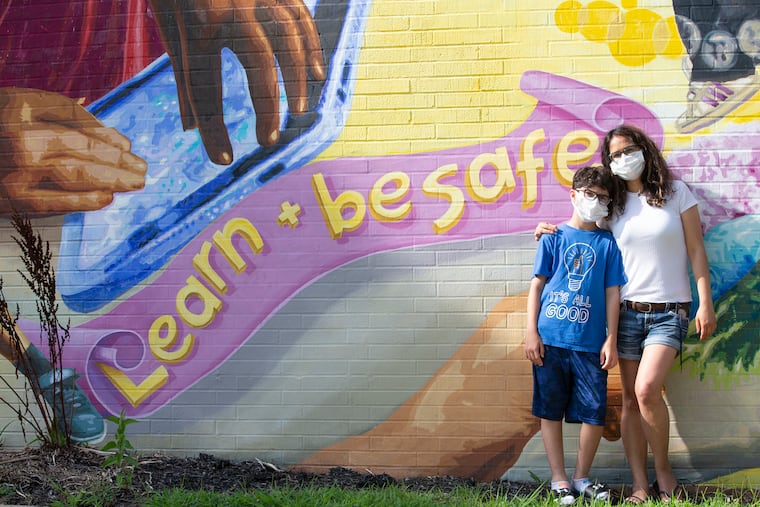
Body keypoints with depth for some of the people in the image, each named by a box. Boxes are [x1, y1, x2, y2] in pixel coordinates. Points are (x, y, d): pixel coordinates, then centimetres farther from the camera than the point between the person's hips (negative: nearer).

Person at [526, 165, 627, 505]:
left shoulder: (607, 244, 8)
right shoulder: (553, 238, 6)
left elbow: (612, 293, 7)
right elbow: (537, 285, 6)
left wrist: (611, 340, 1)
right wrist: (531, 332, -1)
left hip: (590, 343, 1)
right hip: (550, 339, 0)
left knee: (595, 413, 0)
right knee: (550, 410, 5)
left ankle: (582, 478, 20)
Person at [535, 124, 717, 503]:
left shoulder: (676, 192, 2)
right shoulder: (613, 204, 8)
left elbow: (696, 250, 2)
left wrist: (706, 303, -4)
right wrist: (552, 230, 4)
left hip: (669, 311, -3)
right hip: (628, 311, 3)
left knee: (647, 389, -20)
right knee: (630, 399, 2)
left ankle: (663, 469, 3)